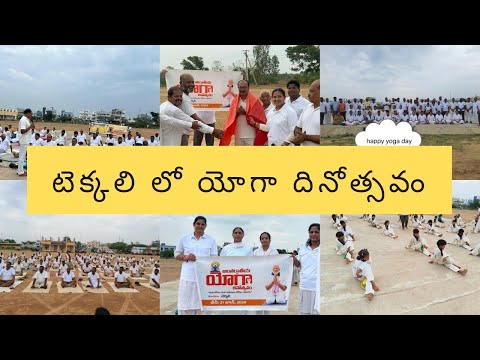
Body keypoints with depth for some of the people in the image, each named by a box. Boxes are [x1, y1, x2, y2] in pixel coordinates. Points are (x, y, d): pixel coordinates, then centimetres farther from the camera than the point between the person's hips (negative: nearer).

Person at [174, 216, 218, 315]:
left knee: (202, 305, -2)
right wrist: (185, 257, -7)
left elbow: (214, 258, 9)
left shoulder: (211, 240, 10)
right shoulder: (184, 238, 9)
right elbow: (176, 254, 13)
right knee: (185, 306, -2)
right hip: (188, 277, 0)